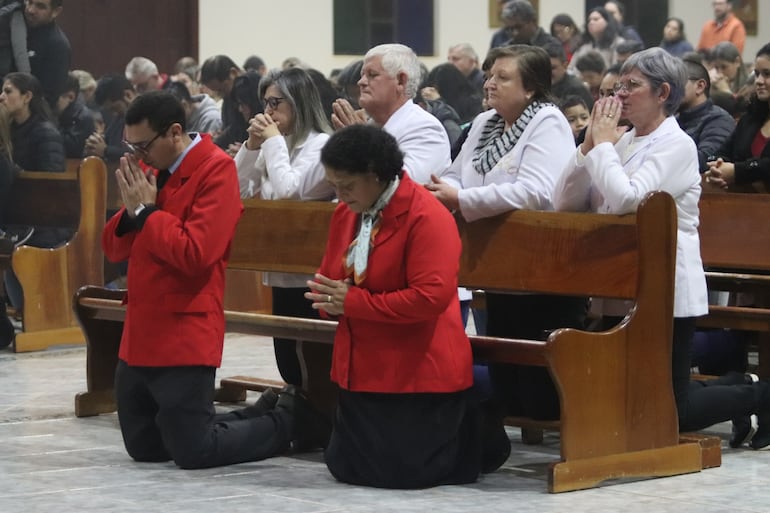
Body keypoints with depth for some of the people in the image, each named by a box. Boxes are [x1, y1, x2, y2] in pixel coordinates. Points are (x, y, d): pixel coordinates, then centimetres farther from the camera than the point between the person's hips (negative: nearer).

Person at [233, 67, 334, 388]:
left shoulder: (321, 144, -12)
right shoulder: (279, 144, 13)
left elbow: (288, 191, -23)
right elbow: (237, 190, 14)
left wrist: (274, 141, -12)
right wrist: (252, 145, 2)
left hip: (309, 276, -8)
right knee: (289, 366, 12)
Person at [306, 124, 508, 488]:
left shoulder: (427, 217, -20)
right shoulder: (346, 213, 6)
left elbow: (432, 297, -28)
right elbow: (328, 282, 13)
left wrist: (353, 302, -24)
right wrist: (330, 300, -13)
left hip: (417, 372, -8)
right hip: (361, 371, 9)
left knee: (401, 471, -9)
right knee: (344, 467, 12)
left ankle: (476, 437, 20)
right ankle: (444, 431, 32)